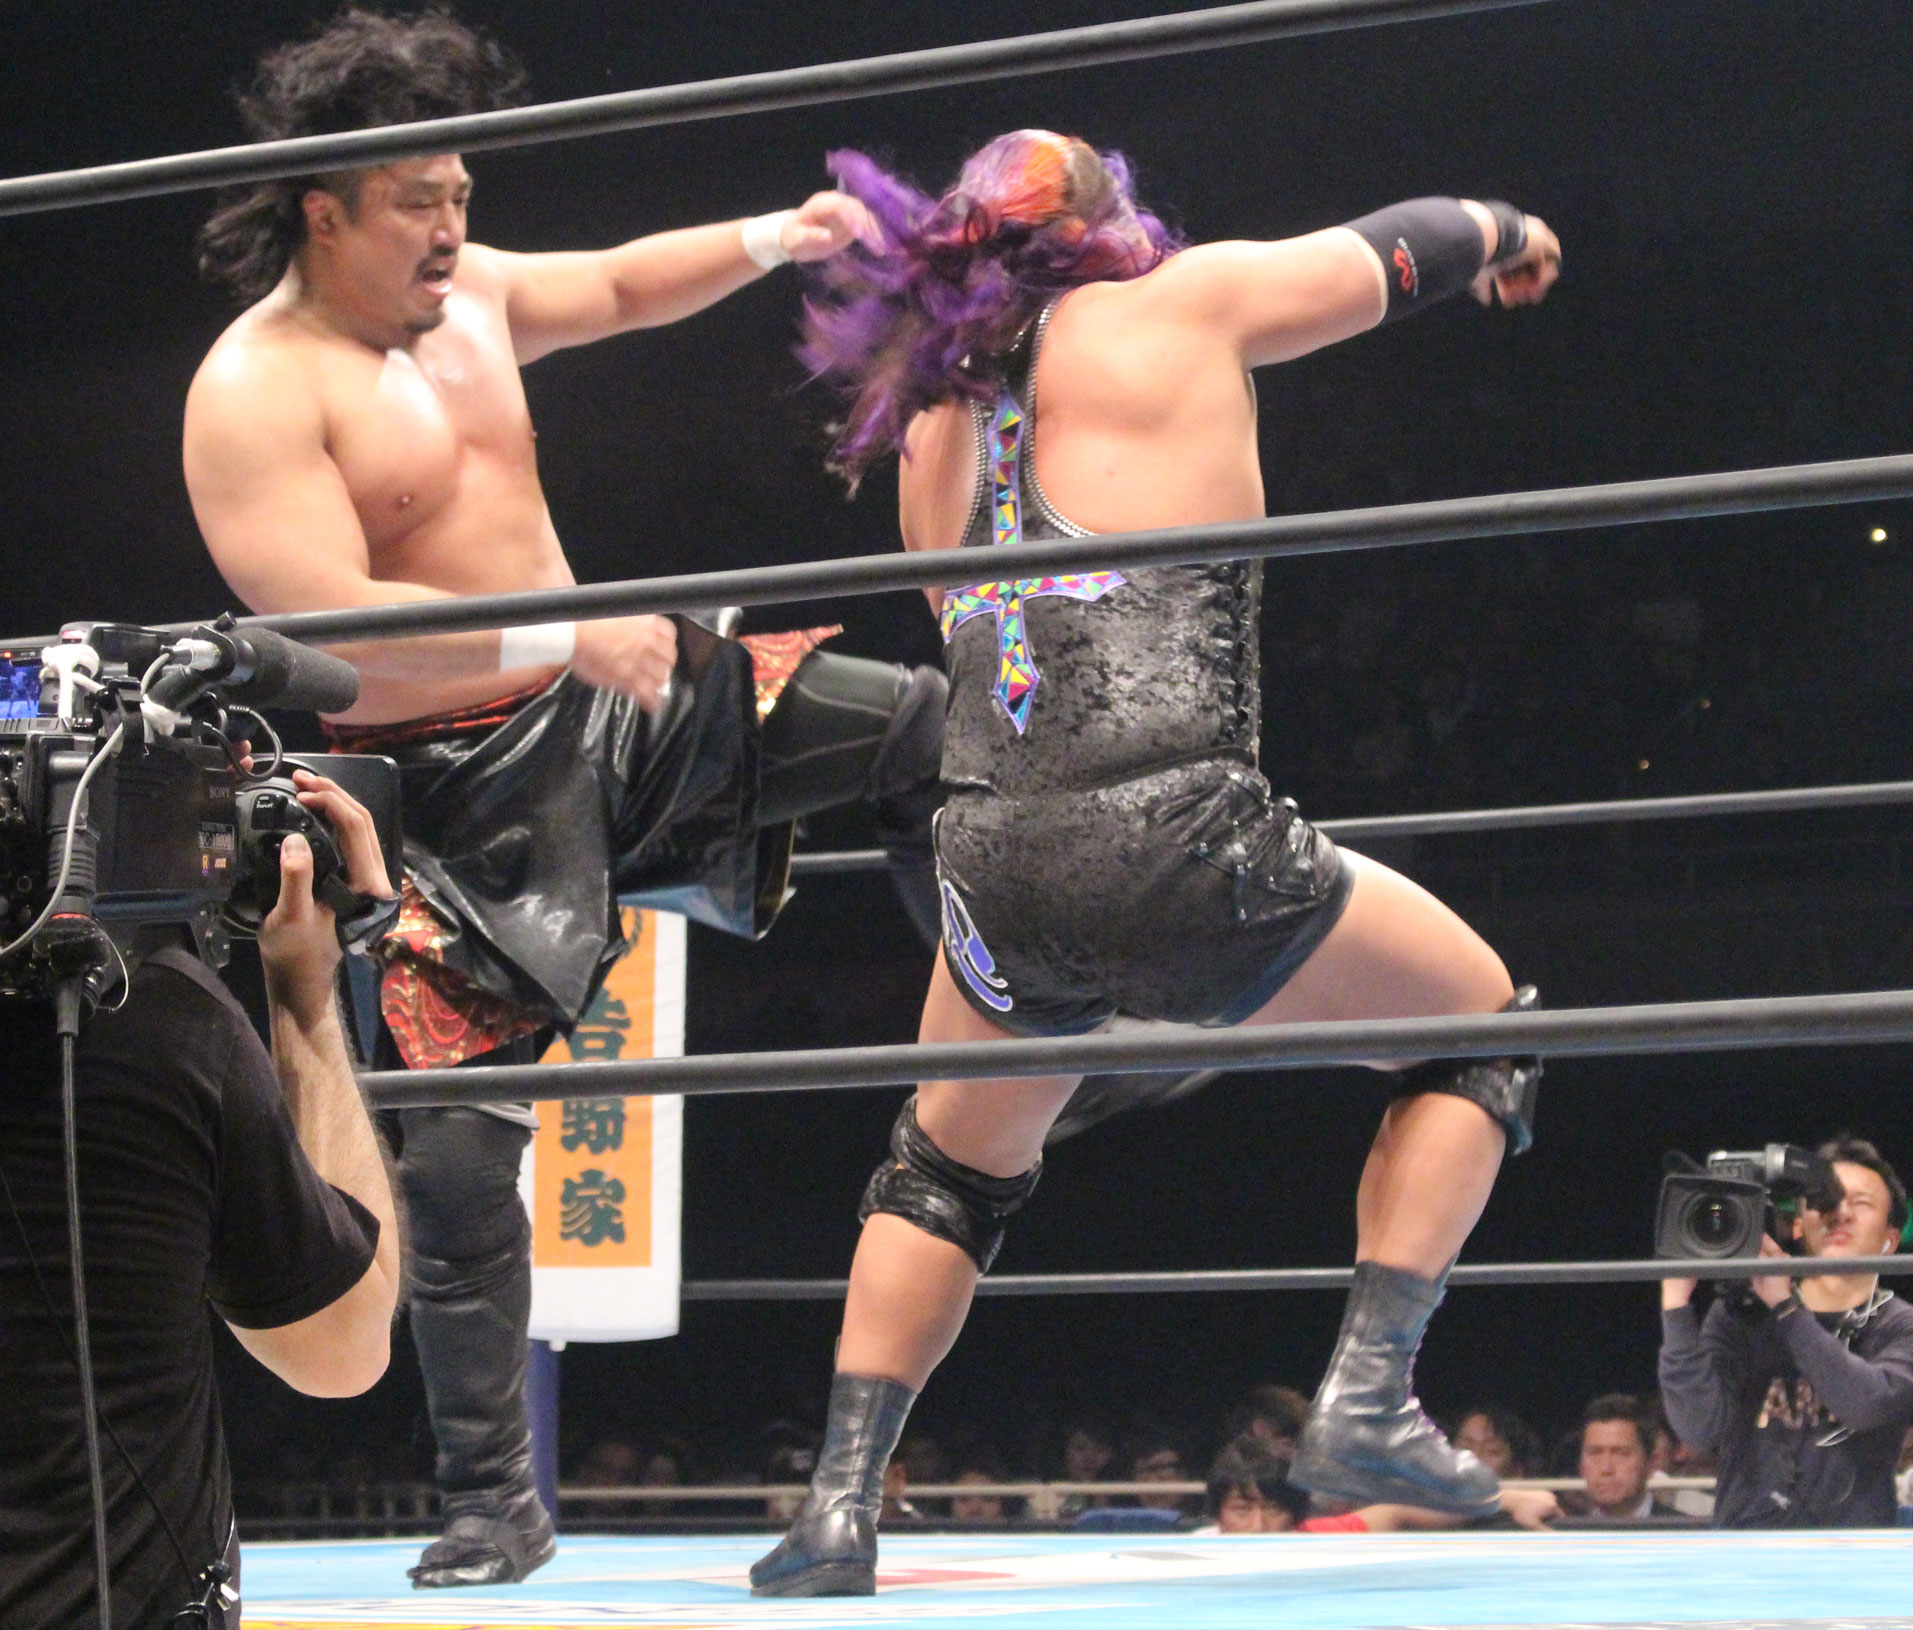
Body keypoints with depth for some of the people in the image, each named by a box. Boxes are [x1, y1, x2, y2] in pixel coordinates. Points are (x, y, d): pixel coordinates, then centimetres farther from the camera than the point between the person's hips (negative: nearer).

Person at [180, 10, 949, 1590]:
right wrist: (566, 635, -31)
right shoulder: (255, 392, -18)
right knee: (455, 1147, -9)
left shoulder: (465, 294, 5)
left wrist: (770, 241, 8)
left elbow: (620, 285, 25)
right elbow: (323, 627, -29)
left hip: (614, 708, 8)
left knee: (921, 727, 6)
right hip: (462, 791, -7)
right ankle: (493, 1505, 3)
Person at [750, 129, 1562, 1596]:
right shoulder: (1179, 304, 8)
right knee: (1482, 1021, 19)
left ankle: (839, 1510, 17)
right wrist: (1503, 233, 43)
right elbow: (1394, 252, 22)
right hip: (1188, 854, -5)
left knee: (952, 1171, 30)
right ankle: (1367, 1403, 8)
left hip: (997, 869, 5)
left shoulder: (936, 411, 21)